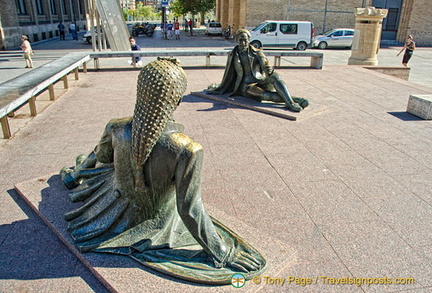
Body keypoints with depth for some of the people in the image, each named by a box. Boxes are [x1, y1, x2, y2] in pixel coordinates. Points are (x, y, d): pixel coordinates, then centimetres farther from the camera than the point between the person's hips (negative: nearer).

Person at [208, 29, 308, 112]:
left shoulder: (256, 52, 9)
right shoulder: (232, 55, 12)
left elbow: (265, 64, -8)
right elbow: (228, 75, 19)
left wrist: (269, 70, -33)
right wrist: (217, 88, 22)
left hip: (261, 82, 2)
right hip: (246, 85, -1)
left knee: (274, 75, -34)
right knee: (263, 95, -37)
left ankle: (289, 102, -48)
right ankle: (293, 99, -41)